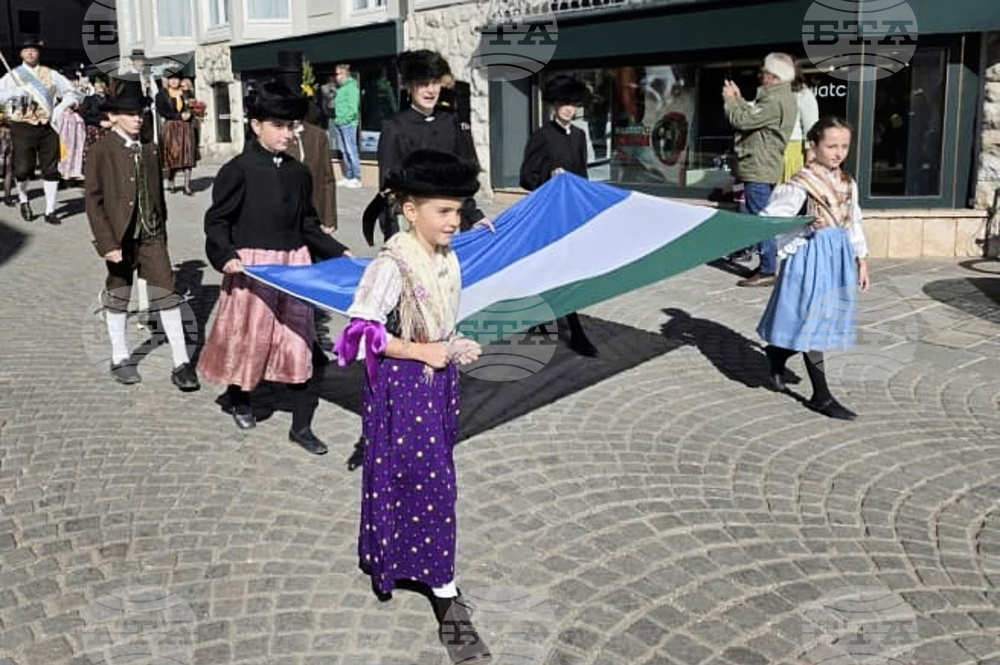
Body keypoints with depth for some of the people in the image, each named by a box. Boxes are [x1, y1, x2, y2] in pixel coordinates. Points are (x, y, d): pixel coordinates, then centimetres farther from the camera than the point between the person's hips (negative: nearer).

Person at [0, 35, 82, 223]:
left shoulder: (50, 75, 9)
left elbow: (71, 93, 8)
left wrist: (62, 107, -10)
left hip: (48, 127, 1)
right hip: (22, 128, -1)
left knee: (51, 170, 1)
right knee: (23, 169, -5)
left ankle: (50, 211, 10)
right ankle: (23, 200, 25)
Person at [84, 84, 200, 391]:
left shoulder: (148, 149, 6)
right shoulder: (102, 150, -9)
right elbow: (93, 200, -11)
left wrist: (161, 228, 10)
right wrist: (107, 243, -16)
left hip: (151, 234, 3)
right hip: (120, 236, -3)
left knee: (167, 294, -1)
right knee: (118, 297, 12)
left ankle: (181, 363, 3)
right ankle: (120, 359, 27)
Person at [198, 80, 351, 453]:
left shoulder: (299, 173, 7)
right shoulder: (238, 171, -9)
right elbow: (216, 221, -6)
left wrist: (339, 252, 7)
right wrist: (225, 257, -21)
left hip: (294, 264, 5)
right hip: (252, 267, -4)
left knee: (299, 340, 4)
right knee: (247, 336, 9)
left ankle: (301, 426, 11)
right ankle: (239, 399, 38)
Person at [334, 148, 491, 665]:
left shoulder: (446, 257, 3)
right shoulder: (393, 265, -21)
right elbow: (362, 330, -20)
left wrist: (456, 347, 0)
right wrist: (422, 352, -21)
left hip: (438, 378, 8)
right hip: (403, 385, -8)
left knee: (426, 476, 18)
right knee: (429, 481, -5)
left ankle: (393, 557, 37)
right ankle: (446, 595, 4)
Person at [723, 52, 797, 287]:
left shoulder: (775, 100, -18)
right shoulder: (783, 98, 17)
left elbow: (743, 120, -18)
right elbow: (753, 116, 17)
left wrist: (730, 100, -3)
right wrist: (739, 99, 14)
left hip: (759, 169, -11)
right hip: (765, 167, 11)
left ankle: (767, 271, -7)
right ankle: (768, 265, 22)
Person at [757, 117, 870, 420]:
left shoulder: (848, 184, 10)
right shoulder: (802, 183, -12)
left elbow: (854, 224, 17)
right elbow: (772, 216, -17)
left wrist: (861, 260, 17)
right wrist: (806, 227, -25)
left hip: (839, 256, 8)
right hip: (811, 255, -7)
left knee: (827, 321, 12)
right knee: (812, 322, 0)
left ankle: (777, 353, 36)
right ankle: (821, 396, 7)